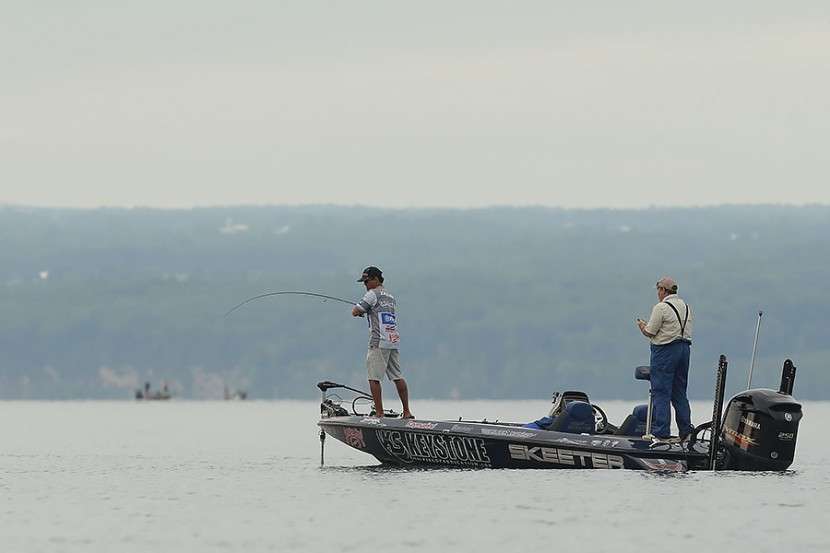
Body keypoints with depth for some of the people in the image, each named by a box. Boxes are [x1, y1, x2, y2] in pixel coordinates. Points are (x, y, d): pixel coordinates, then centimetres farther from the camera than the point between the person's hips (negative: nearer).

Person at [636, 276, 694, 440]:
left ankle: (661, 432, -8)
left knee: (661, 393, -5)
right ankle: (686, 431, 13)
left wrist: (642, 325, 12)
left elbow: (650, 333, -11)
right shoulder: (685, 307, 13)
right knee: (679, 393, 14)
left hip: (665, 350, -8)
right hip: (684, 347, 8)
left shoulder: (661, 308, -12)